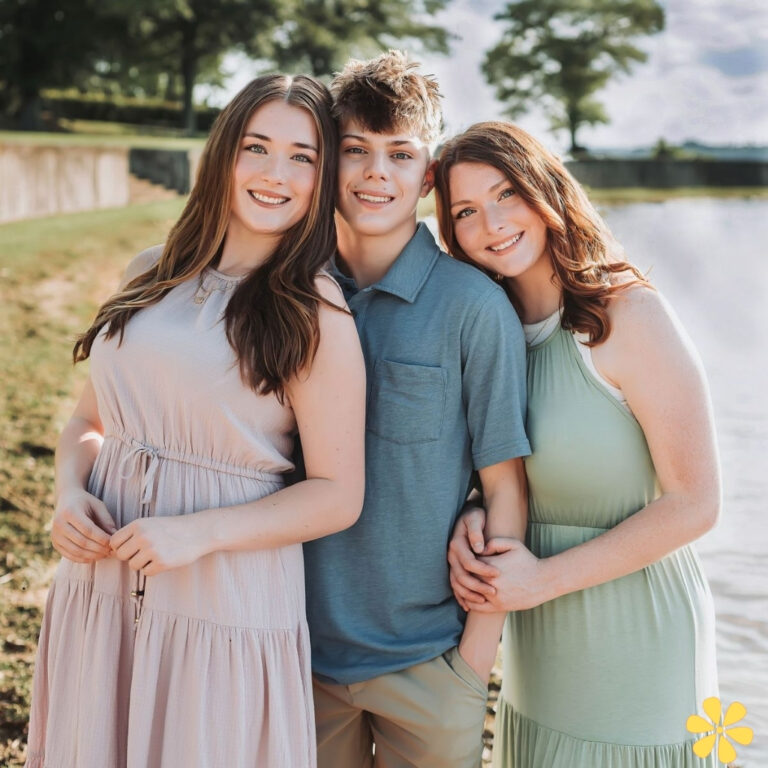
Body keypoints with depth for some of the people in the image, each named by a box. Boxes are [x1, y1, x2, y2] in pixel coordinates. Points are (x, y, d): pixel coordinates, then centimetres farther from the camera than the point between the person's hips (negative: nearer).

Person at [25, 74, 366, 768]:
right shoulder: (153, 275, 7)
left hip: (227, 607, -5)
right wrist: (69, 494, -7)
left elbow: (338, 495, -10)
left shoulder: (315, 313, -9)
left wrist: (197, 532, -20)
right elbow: (90, 420, 14)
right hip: (100, 583, 5)